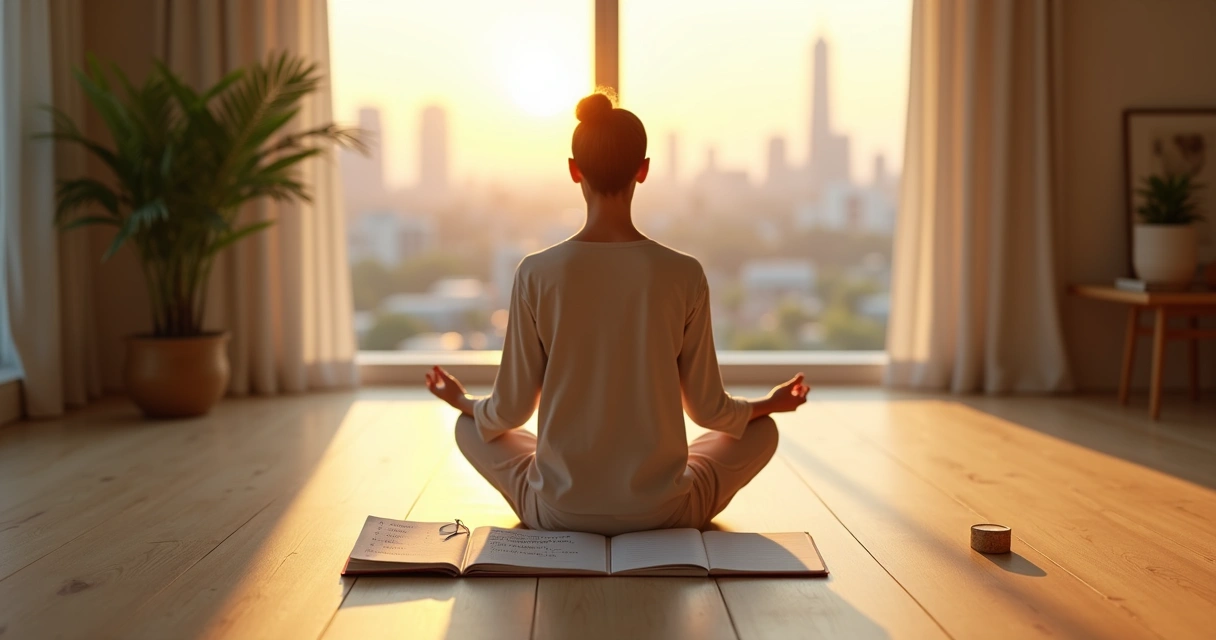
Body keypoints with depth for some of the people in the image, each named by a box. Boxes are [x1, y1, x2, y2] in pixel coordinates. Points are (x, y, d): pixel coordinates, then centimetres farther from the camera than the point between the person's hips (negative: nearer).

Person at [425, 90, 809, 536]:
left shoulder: (537, 274, -11)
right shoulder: (684, 275, -11)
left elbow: (511, 411, -3)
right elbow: (708, 409, -1)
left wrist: (464, 402, 21)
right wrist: (769, 403, 20)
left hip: (559, 512, 0)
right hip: (661, 513, 0)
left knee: (470, 428, 29)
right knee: (762, 430, 26)